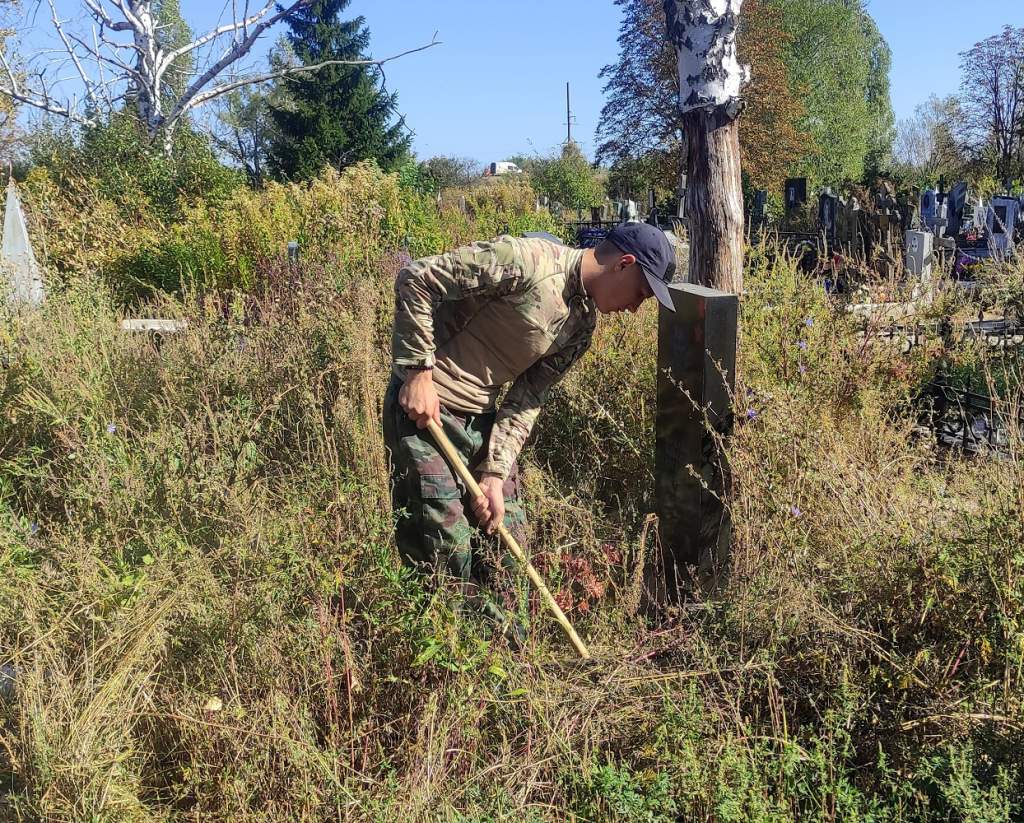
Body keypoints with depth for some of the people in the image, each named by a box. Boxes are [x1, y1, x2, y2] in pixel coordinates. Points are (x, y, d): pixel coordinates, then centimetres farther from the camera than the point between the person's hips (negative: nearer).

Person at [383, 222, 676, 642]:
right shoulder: (528, 261, -21)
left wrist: (495, 474, -5)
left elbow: (526, 400, 5)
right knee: (447, 549, -5)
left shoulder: (582, 324, 6)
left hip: (483, 418, 8)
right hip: (424, 406, -8)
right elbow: (415, 278, -20)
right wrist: (419, 371, -20)